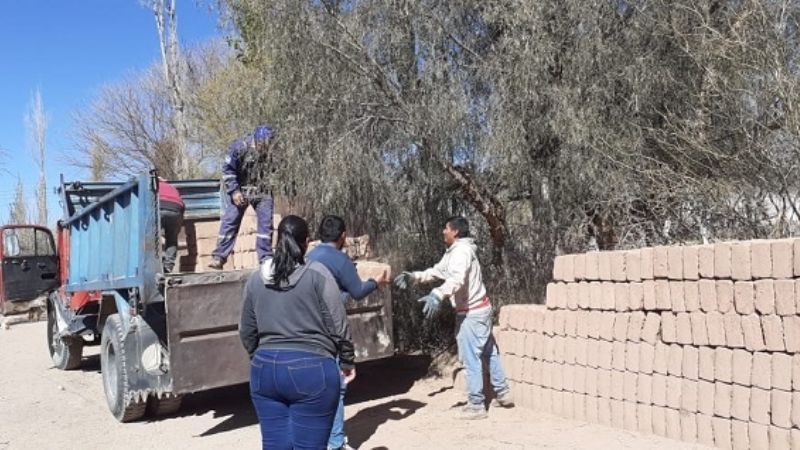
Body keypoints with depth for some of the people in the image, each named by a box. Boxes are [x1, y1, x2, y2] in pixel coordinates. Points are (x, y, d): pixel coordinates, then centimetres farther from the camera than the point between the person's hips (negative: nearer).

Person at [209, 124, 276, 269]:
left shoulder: (272, 150, -12)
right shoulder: (240, 146, -21)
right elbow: (227, 169, -12)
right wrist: (234, 191, -17)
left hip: (263, 192, 2)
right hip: (241, 191, -2)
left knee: (266, 223, -2)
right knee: (230, 222, -4)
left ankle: (266, 258, 7)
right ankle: (218, 257, 1)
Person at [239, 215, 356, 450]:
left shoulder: (255, 279, 7)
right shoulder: (317, 273, -7)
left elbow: (247, 333, 14)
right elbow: (338, 326, -6)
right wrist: (347, 362, 7)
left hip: (265, 369, 5)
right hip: (311, 369, -4)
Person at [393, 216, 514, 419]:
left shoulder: (461, 251, -21)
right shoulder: (453, 251, 13)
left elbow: (456, 279, -39)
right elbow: (437, 271, 21)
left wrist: (437, 295, -53)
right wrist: (413, 276, 8)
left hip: (471, 313, -11)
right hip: (479, 309, 11)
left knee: (471, 358, -3)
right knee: (489, 352, 19)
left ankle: (476, 405, 6)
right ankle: (503, 393, 31)